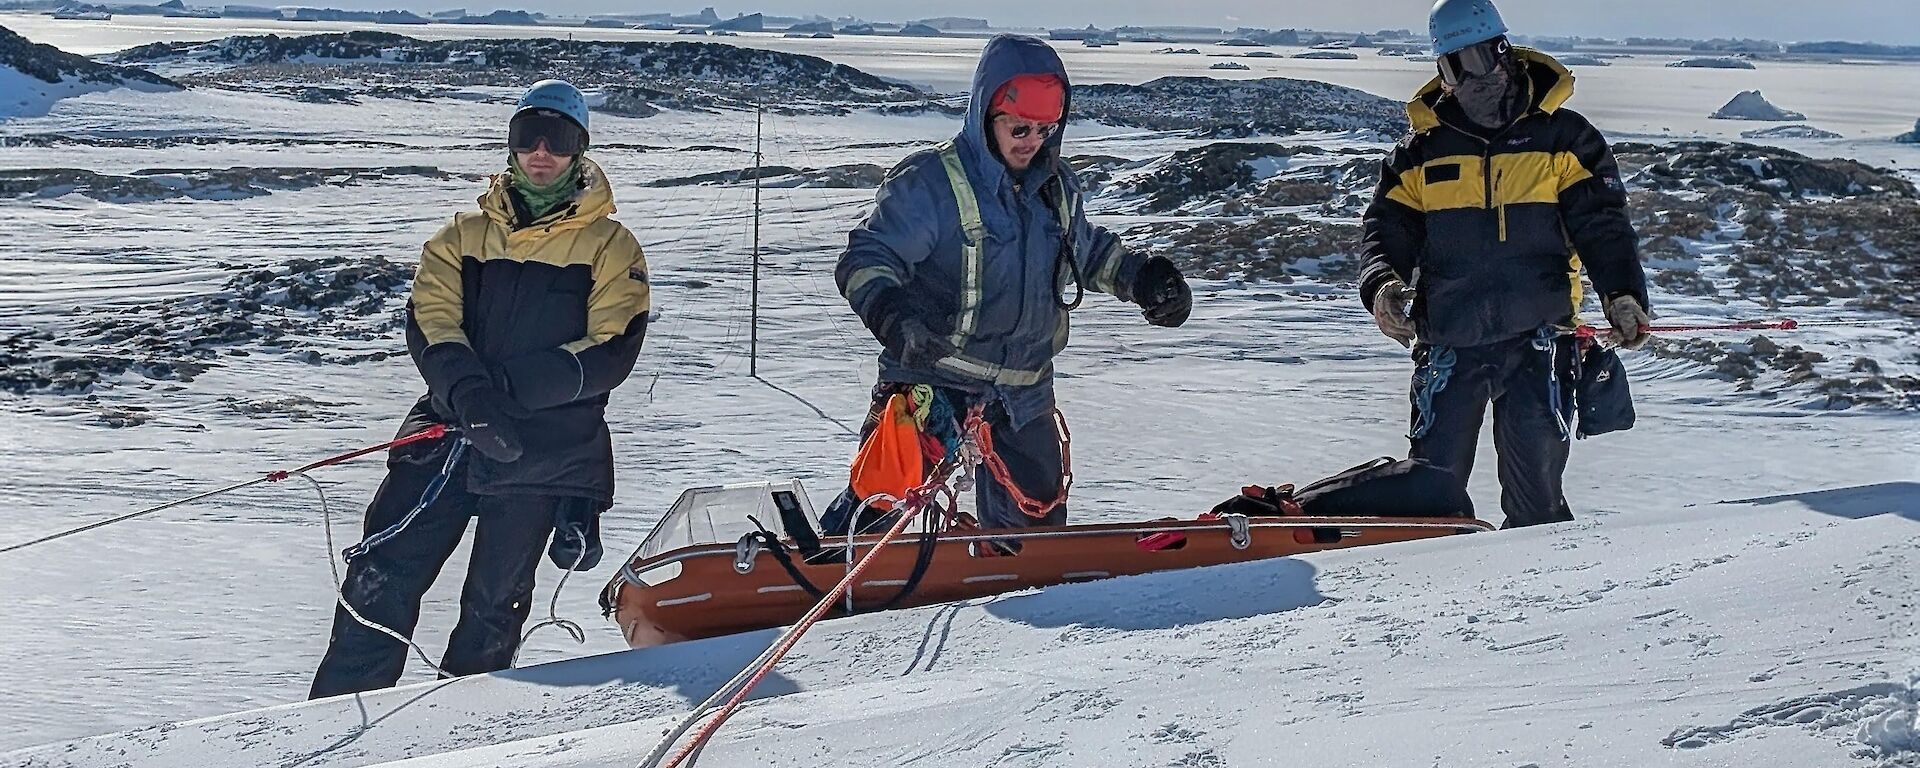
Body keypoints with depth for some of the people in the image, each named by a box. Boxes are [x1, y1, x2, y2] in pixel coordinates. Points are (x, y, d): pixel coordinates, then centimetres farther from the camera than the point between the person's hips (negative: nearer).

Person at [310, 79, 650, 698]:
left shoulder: (611, 248, 7)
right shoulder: (464, 237, 15)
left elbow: (612, 352, -5)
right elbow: (429, 326, 2)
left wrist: (514, 388, -18)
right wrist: (471, 397, -20)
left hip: (543, 451, -2)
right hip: (450, 431, 2)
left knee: (493, 608, -1)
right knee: (381, 582, -7)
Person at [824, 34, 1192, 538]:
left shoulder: (1057, 187, 8)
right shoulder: (930, 183, -13)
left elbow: (1088, 250, 27)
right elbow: (867, 257, -17)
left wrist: (1142, 277, 13)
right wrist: (891, 311, -36)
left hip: (1023, 398, 6)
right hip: (932, 388, -6)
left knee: (1036, 524, 16)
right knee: (877, 506, -13)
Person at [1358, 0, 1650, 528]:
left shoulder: (1563, 138, 6)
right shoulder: (1423, 152, 12)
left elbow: (1602, 224, 2)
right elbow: (1388, 230, 11)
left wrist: (1622, 294, -14)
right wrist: (1382, 287, -11)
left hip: (1537, 338, -2)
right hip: (1450, 342, 2)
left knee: (1535, 490, -3)